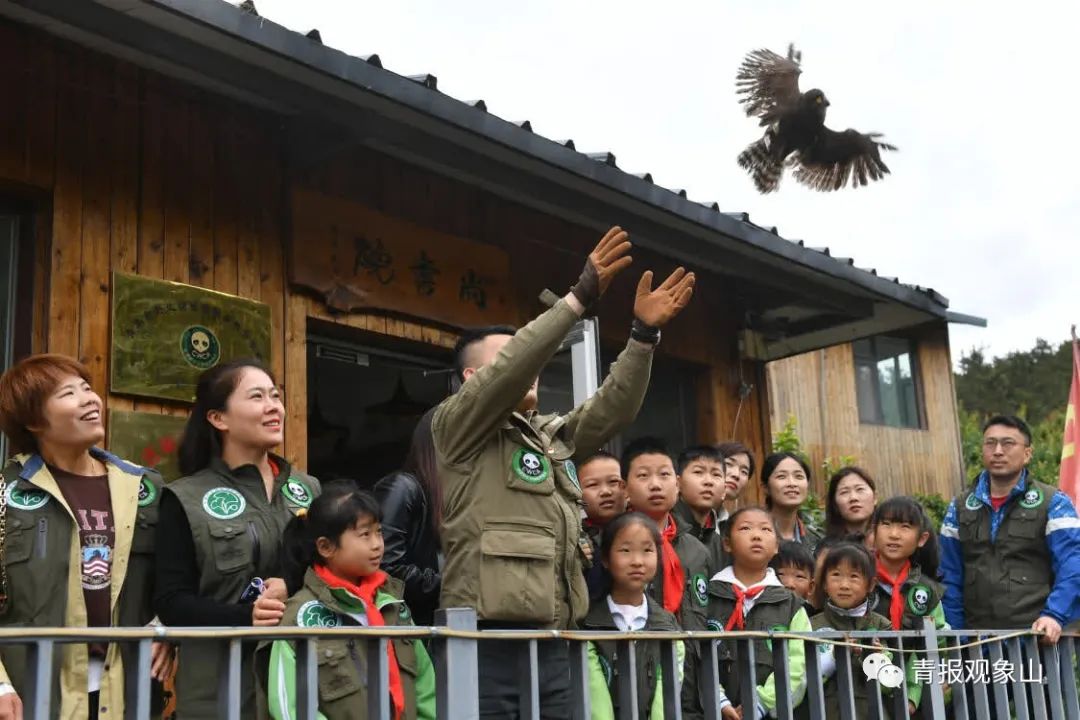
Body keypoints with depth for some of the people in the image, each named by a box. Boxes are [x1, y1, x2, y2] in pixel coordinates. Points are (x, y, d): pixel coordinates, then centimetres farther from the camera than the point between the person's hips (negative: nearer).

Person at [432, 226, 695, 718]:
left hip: (551, 644, 7)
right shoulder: (457, 425, 1)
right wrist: (580, 298, -17)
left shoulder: (554, 435, 21)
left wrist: (644, 333, -1)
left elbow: (614, 408, 11)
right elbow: (509, 371, -14)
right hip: (489, 641, -7)